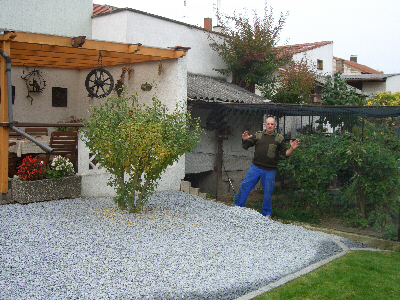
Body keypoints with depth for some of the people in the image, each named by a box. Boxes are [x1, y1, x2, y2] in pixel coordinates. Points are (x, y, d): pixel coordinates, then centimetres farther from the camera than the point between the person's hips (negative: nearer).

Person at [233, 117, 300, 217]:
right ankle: (237, 208, 16)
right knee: (244, 186, 0)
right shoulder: (258, 135, 9)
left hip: (270, 171, -1)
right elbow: (245, 146, 8)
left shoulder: (279, 138, 8)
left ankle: (266, 214, 25)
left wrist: (292, 148, -16)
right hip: (255, 167, 1)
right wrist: (244, 140, -13)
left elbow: (286, 153, 4)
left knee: (268, 193, 7)